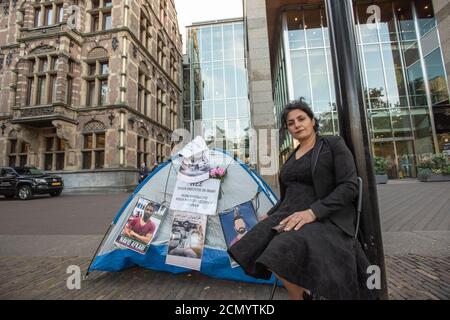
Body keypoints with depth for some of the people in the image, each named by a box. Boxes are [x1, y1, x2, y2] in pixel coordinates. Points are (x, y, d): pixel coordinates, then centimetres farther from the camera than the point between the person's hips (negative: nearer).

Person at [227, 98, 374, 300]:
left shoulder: (334, 145, 1)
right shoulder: (291, 158, 18)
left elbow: (349, 186, -10)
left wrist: (313, 212, -22)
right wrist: (269, 216, 9)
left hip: (324, 220, -6)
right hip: (289, 215, 7)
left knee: (281, 255, -32)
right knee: (250, 250, -14)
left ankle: (303, 293, 0)